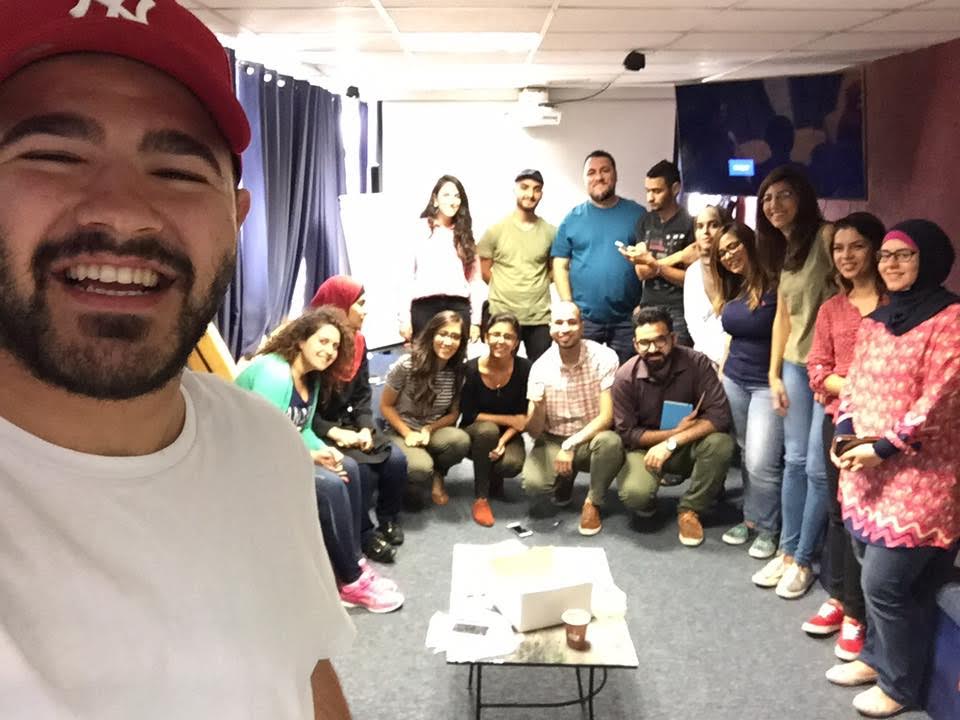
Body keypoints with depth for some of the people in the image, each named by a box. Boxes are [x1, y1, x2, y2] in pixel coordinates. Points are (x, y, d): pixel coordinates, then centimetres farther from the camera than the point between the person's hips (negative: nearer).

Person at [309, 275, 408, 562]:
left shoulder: (357, 341, 6)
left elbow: (362, 394, 6)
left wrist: (365, 428, -11)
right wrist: (336, 433, -24)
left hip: (350, 424, 7)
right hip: (317, 430, -6)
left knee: (396, 460, -15)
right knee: (362, 469, -28)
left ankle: (388, 517, 9)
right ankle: (365, 533, -7)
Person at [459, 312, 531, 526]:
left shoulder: (524, 369, -15)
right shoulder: (471, 369, -19)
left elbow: (524, 417, -8)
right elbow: (469, 415, -13)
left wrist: (503, 441, -23)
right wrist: (508, 419, -16)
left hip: (507, 435, 1)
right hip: (475, 433, -1)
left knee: (513, 464, -31)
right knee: (488, 429, -36)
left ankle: (494, 476, 9)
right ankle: (481, 498, -19)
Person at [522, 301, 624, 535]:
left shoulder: (604, 358, -16)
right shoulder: (541, 367, -10)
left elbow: (606, 417, -19)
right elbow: (534, 432, -9)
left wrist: (570, 445, -30)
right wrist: (538, 407, -31)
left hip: (592, 439, -1)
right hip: (553, 441, 1)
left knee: (610, 441, -36)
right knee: (533, 484, -26)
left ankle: (593, 503, -8)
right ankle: (566, 478, 11)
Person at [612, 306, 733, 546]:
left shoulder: (696, 363, -17)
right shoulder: (626, 377, -18)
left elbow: (720, 415, -24)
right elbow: (626, 433, -12)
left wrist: (671, 443, -29)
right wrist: (675, 431, -19)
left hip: (688, 447, 1)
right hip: (645, 447, -1)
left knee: (720, 442, -31)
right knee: (634, 494, -31)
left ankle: (689, 509, -9)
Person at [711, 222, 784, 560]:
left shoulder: (775, 285, -14)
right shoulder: (731, 291, 10)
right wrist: (720, 374, 15)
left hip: (768, 384, -7)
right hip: (733, 381, 7)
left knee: (761, 462, -6)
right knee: (746, 456, 13)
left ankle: (766, 528, 12)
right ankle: (750, 518, 25)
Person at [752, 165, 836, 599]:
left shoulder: (826, 237, -12)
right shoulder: (784, 250, 13)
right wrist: (774, 375, 11)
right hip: (796, 365, 7)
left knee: (818, 468, 0)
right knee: (795, 461, 12)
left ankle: (803, 561, 13)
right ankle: (786, 552, 22)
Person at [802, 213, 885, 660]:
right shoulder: (831, 309, 13)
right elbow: (817, 369, 7)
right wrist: (855, 386, -11)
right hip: (840, 419, 5)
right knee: (839, 512, 12)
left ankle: (858, 614, 10)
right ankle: (840, 598, 27)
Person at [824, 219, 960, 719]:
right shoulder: (876, 320, 12)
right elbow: (855, 383, 14)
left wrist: (883, 447, -17)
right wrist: (845, 433, -2)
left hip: (919, 476, -7)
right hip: (868, 470, 7)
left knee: (887, 583, -1)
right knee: (878, 575, 16)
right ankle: (876, 656, 36)